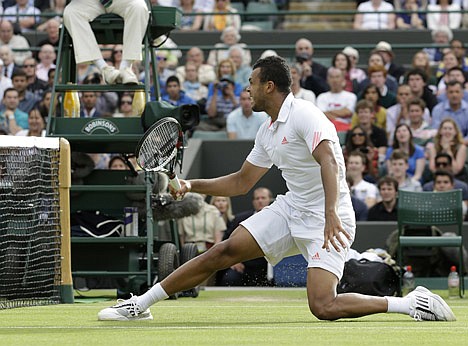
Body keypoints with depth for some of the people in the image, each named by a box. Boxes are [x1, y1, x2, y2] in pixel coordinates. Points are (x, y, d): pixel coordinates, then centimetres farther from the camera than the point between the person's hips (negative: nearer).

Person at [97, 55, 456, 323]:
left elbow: (329, 163, -30)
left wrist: (331, 215, -41)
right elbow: (241, 182, 23)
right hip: (291, 210, 8)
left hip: (328, 219, -8)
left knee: (323, 307, -23)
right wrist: (191, 185, 14)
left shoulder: (304, 115, -16)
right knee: (225, 250, -2)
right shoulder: (268, 133, 13)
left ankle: (413, 303, -10)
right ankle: (141, 304, 3)